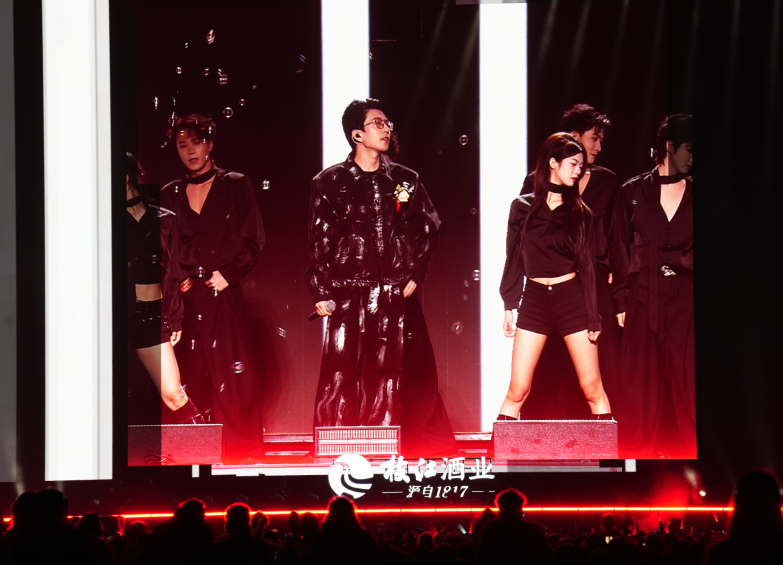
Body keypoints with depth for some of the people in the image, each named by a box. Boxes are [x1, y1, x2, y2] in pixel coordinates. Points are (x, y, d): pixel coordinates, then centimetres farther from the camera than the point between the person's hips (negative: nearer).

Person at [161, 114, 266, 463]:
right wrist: (175, 281, 0)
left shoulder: (235, 186, 6)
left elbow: (253, 241, 3)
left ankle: (242, 448, -2)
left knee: (230, 373, -7)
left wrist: (228, 274, -8)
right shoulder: (170, 195, 15)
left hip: (222, 293, -3)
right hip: (184, 297, 3)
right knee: (188, 372, -1)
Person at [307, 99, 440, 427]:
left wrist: (415, 274, 10)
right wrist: (320, 291, -4)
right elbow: (318, 240, 3)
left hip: (391, 293, 2)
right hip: (346, 292, -2)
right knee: (339, 374, -7)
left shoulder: (405, 181, 12)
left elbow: (429, 227, 19)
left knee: (385, 375, 3)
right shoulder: (329, 182, 5)